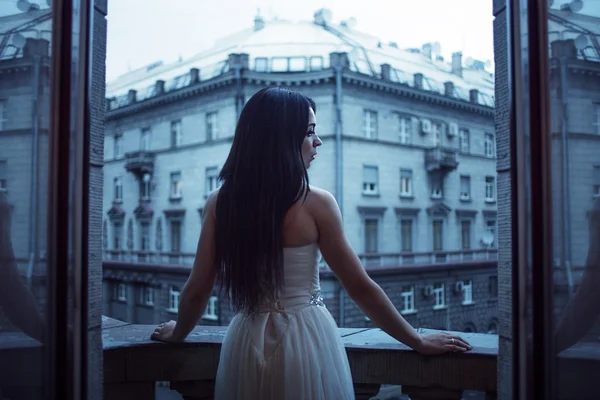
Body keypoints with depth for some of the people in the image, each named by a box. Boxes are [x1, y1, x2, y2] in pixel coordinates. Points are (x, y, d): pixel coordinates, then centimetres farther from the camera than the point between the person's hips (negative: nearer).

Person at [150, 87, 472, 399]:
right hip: (308, 341, -3)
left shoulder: (219, 203, -5)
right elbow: (361, 288, -10)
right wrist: (418, 342, 1)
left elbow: (197, 290, 0)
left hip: (247, 343, 3)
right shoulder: (316, 203, -14)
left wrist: (177, 334, 19)